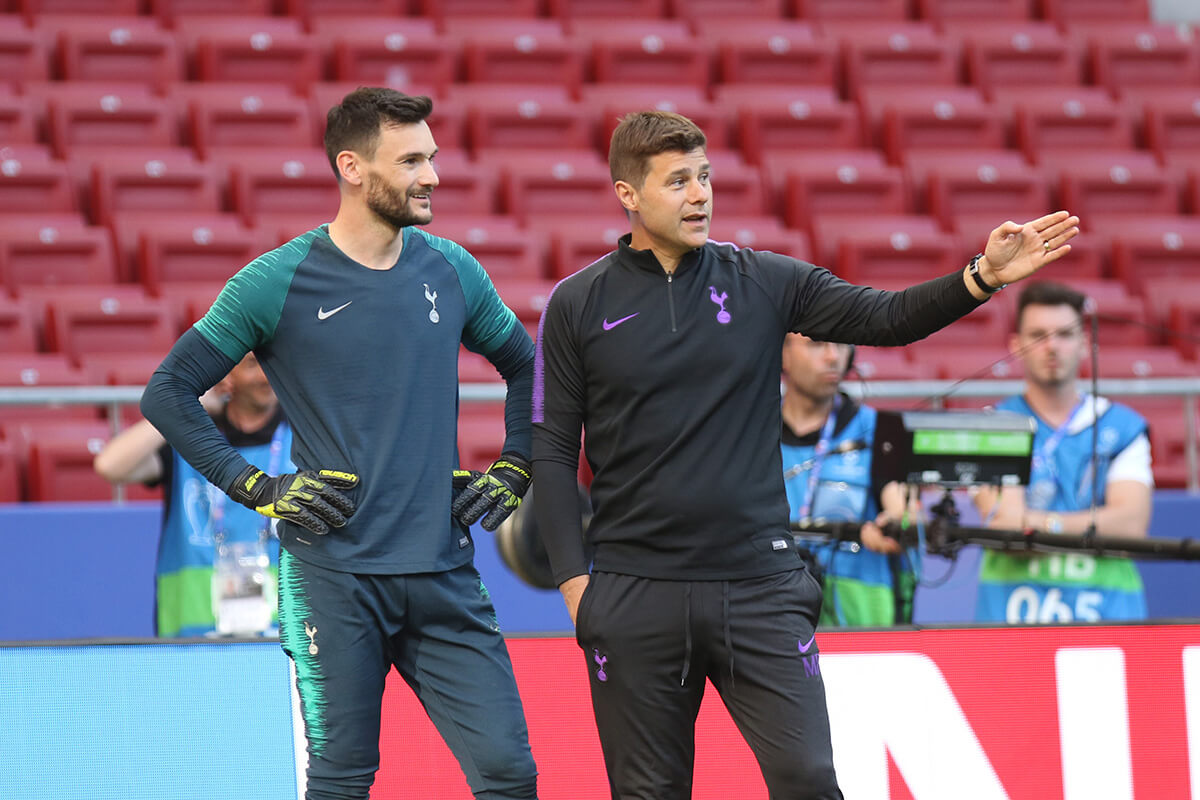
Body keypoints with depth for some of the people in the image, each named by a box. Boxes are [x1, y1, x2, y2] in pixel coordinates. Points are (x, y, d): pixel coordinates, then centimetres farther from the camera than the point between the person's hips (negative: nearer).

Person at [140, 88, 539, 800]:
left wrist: (511, 475, 13)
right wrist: (257, 489, -5)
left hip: (444, 576, 3)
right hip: (334, 576, -3)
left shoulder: (452, 273, 8)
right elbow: (169, 393, 0)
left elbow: (527, 369, 25)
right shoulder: (277, 282, -4)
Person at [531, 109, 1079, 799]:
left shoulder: (764, 283, 6)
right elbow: (553, 451, 4)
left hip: (760, 587, 1)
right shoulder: (578, 306, 2)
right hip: (635, 599, -1)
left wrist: (983, 277, -16)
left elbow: (886, 318, 0)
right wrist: (573, 577, -4)